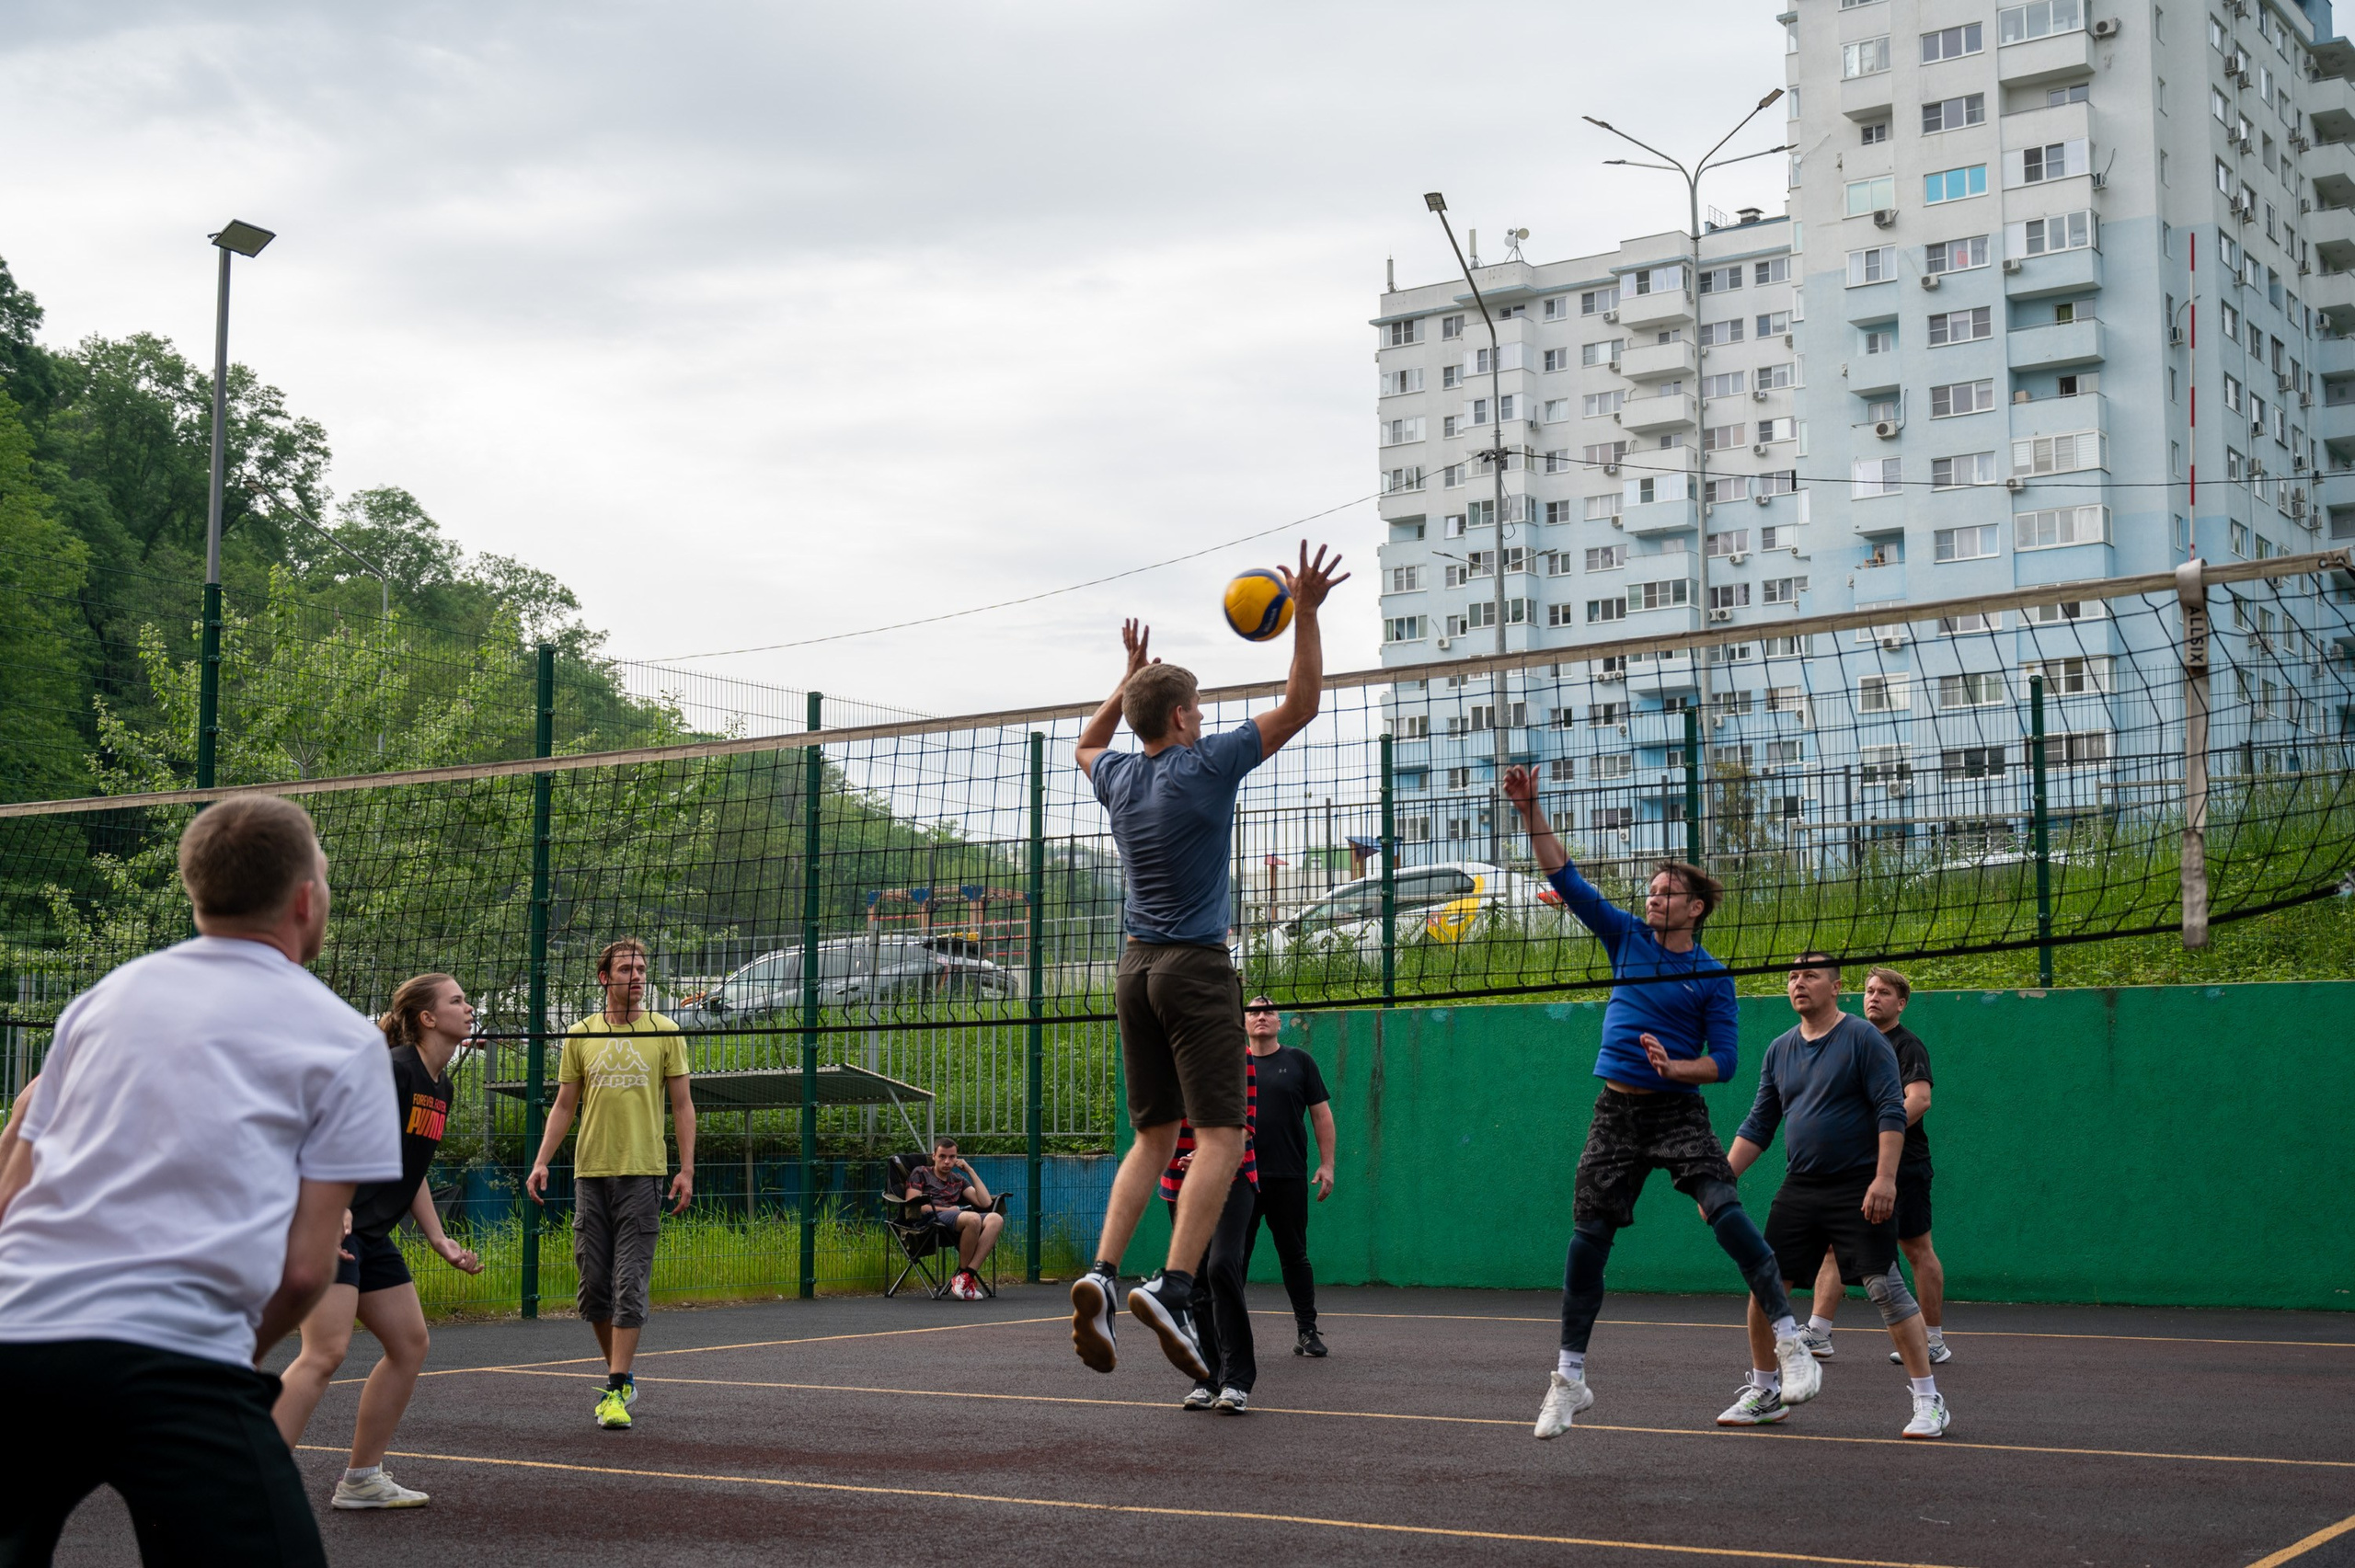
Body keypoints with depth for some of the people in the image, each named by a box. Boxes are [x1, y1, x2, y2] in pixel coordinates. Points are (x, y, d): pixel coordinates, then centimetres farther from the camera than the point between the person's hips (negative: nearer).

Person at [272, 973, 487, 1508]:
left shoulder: (440, 1088, 15)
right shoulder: (392, 1069, -14)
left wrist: (439, 1241, 19)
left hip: (373, 1234, 10)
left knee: (410, 1344, 11)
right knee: (326, 1352, -20)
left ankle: (361, 1480, 20)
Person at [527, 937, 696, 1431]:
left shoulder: (665, 1033, 4)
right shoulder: (580, 1035, 8)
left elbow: (682, 1105, 5)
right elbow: (564, 1105, 12)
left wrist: (686, 1169, -3)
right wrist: (541, 1162, 1)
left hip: (642, 1172, -2)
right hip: (590, 1172, 3)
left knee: (630, 1285, -8)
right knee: (594, 1284, 5)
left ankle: (617, 1391, -7)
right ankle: (621, 1377, 21)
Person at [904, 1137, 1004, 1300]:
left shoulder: (958, 1180, 31)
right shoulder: (921, 1173, 20)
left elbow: (985, 1202, 18)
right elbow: (912, 1206, 4)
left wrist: (970, 1171, 16)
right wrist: (947, 1209, -2)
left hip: (957, 1222, 6)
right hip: (931, 1219, -5)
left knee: (995, 1219, -27)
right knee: (973, 1218, -37)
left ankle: (965, 1277, -34)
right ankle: (962, 1272, -20)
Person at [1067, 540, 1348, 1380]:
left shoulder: (1118, 776, 9)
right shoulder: (1205, 766, -8)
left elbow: (1086, 745, 35)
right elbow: (1300, 705, -6)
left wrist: (1129, 679, 35)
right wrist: (1306, 613, -6)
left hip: (1137, 967, 7)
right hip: (1196, 967, -7)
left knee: (1154, 1136, 11)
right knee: (1219, 1137, -9)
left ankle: (1102, 1274, -6)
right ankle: (1172, 1290, -23)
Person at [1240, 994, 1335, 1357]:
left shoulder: (1299, 1062, 7)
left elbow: (1321, 1114, 7)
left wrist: (1327, 1164, 0)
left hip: (1289, 1177, 0)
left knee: (1295, 1256, 5)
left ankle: (1307, 1331, 12)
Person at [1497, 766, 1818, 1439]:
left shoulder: (1712, 976, -2)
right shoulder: (1627, 939, 7)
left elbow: (1724, 1060, -4)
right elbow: (1565, 878, 5)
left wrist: (1674, 1067, -22)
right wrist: (1531, 811, -3)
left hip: (1679, 1111, -3)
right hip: (1616, 1109, 3)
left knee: (1726, 1213, -22)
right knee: (1587, 1239, 2)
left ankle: (1792, 1344, -15)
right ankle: (1569, 1380, 12)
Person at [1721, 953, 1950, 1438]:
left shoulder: (1864, 1038, -6)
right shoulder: (1780, 1050, 11)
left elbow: (1892, 1111, -11)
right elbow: (1758, 1125, 15)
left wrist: (1884, 1177, -21)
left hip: (1859, 1190, -6)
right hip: (1799, 1189, 6)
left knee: (1885, 1287, -10)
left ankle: (1928, 1402, -2)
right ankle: (1764, 1392, 18)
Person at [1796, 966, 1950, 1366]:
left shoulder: (1908, 1045, -7)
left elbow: (1919, 1099, -21)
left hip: (1902, 1165, -7)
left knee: (1917, 1250, 1)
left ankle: (1935, 1342, 10)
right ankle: (1818, 1335, 1)